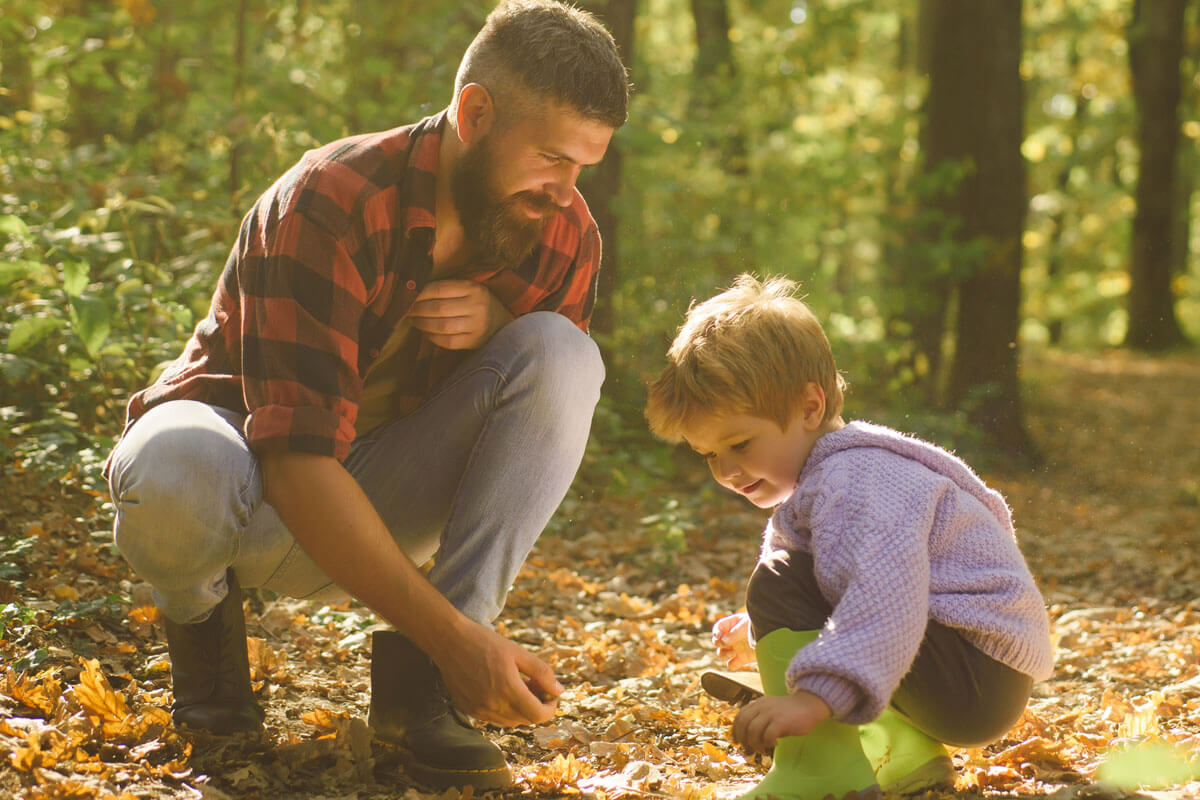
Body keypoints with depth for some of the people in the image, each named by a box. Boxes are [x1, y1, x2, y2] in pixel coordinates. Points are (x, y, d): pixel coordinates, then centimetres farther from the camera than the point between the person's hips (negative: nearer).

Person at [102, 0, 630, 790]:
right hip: (260, 484, -4)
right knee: (176, 472, -42)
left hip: (383, 502, 4)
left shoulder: (563, 235, -9)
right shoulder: (329, 206, -27)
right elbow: (299, 465, -35)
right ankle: (201, 608, -2)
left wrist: (499, 323, -25)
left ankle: (415, 674, -21)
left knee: (563, 354, -22)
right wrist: (457, 637, -42)